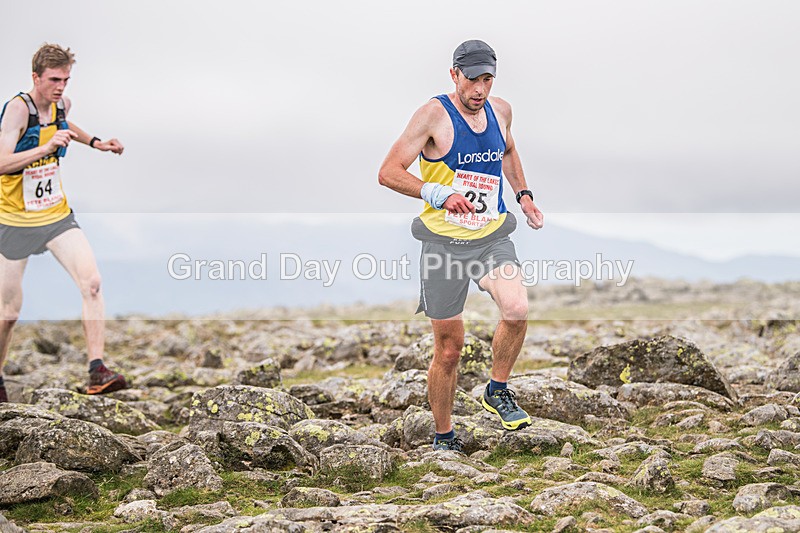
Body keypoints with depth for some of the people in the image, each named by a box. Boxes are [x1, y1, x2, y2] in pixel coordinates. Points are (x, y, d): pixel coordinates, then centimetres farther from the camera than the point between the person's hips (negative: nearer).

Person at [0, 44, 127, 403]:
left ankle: (97, 372, -14)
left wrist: (95, 143, 20)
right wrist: (46, 147, -38)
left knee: (91, 283, -15)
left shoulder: (62, 105, 1)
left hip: (57, 215, 5)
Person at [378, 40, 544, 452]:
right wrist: (438, 194, -31)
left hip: (493, 237, 4)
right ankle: (444, 437, 22)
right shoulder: (434, 115, -11)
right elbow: (388, 173, -18)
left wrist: (523, 194, 16)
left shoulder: (500, 110, 6)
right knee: (448, 349, 2)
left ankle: (497, 391, 1)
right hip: (445, 242, -4)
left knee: (517, 309, -25)